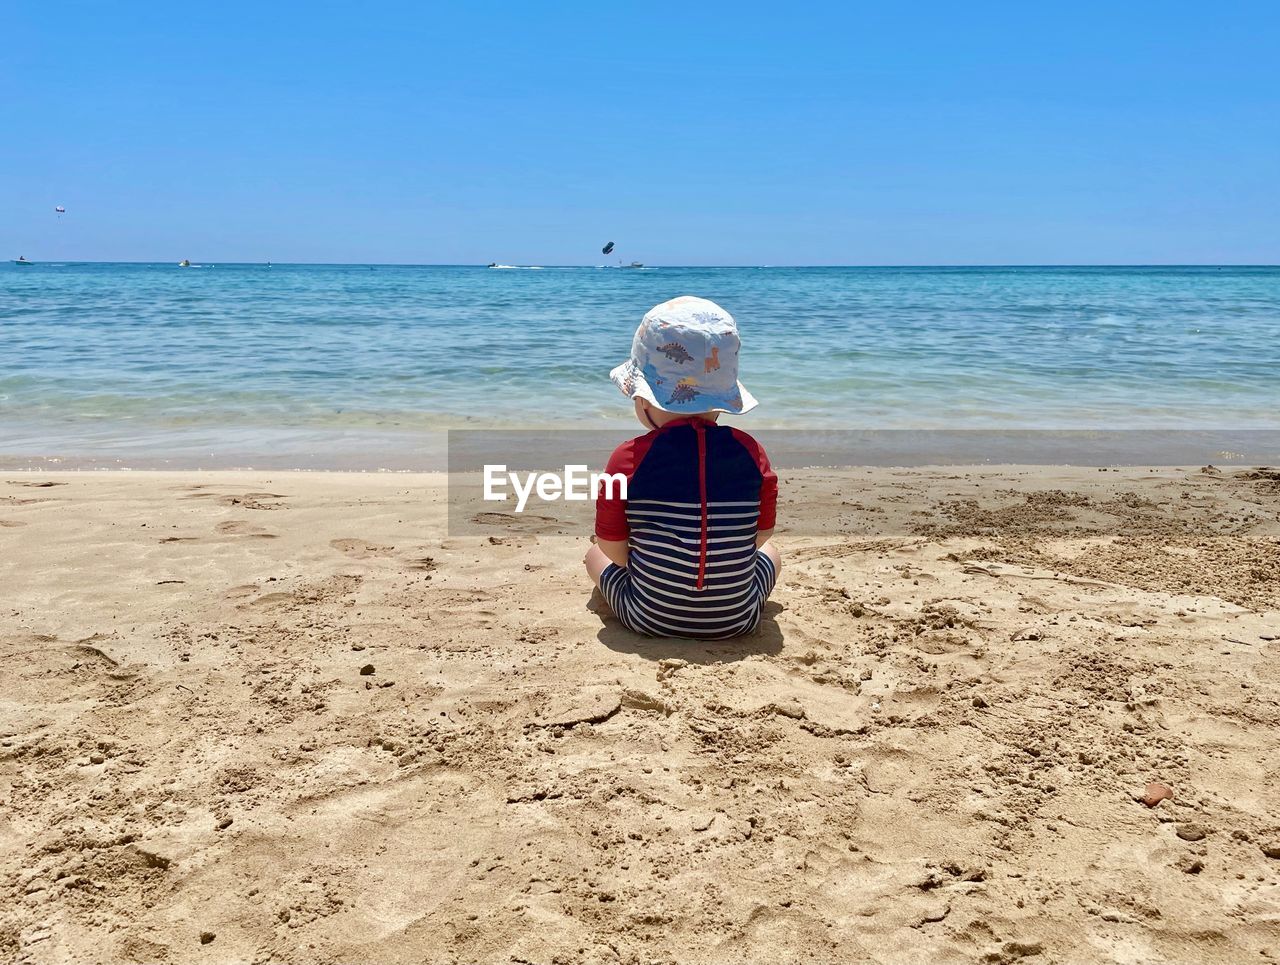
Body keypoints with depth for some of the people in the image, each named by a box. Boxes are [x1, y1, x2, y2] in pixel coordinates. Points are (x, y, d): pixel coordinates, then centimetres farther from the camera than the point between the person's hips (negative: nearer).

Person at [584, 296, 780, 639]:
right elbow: (761, 535, 2)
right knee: (770, 553, 33)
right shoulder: (751, 451, -9)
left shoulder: (628, 457, -15)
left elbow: (613, 550, -6)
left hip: (650, 620, -1)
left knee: (595, 554, 28)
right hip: (737, 621, 1)